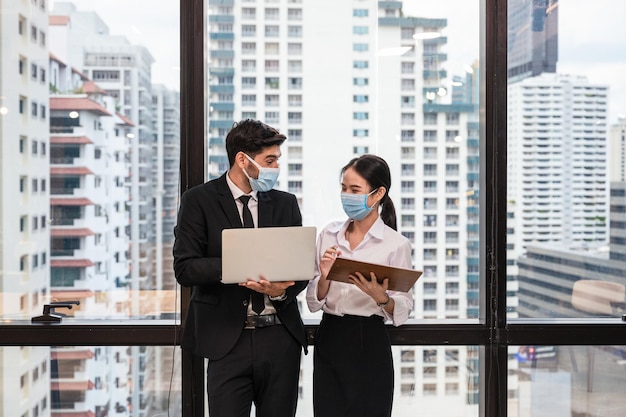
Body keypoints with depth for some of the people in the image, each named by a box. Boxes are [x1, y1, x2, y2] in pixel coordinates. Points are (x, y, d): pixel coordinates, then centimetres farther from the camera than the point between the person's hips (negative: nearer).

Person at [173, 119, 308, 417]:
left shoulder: (286, 203, 10)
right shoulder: (199, 200, -1)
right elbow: (184, 268, -8)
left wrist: (282, 290, -13)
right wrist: (237, 266, -23)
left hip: (281, 336, 4)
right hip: (228, 339, -3)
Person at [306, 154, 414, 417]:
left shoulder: (396, 244, -6)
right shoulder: (329, 234, 5)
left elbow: (402, 311, -4)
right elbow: (314, 302, 6)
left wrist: (381, 297, -23)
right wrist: (324, 278, -13)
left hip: (369, 344, -3)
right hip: (328, 341, 3)